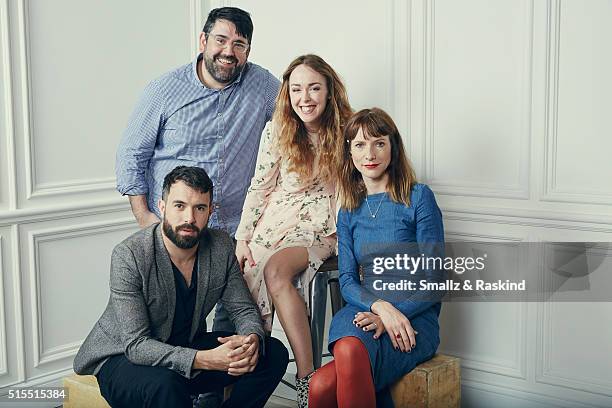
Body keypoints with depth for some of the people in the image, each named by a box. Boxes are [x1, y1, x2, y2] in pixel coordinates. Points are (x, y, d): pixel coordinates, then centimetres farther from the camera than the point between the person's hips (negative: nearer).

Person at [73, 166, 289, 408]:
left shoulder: (221, 247, -8)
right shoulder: (129, 256, -25)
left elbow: (244, 309, 0)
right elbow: (136, 345, -28)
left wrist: (252, 339, -26)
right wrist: (205, 360, -41)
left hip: (187, 347, 6)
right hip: (123, 356, -5)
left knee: (274, 354, -10)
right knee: (164, 385, -39)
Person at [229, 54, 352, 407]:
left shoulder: (345, 133, -1)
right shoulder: (276, 131, 3)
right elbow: (259, 187, 7)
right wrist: (242, 237, 2)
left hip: (321, 228, -3)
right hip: (276, 221, 3)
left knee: (275, 269, -33)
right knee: (250, 278, -24)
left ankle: (306, 378, -29)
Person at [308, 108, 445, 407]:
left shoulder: (418, 198, 1)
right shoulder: (348, 212, 15)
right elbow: (347, 281, 8)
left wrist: (392, 315, -16)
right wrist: (380, 306, -13)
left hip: (414, 317, -3)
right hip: (363, 310, 3)